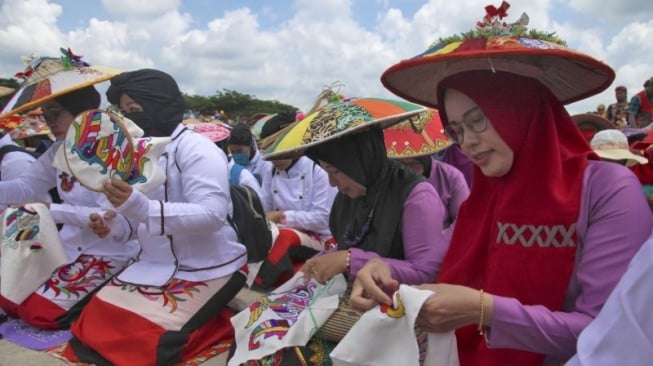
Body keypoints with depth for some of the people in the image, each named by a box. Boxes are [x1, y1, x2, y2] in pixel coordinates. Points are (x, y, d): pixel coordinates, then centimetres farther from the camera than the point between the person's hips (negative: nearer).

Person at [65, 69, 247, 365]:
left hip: (205, 269, -9)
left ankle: (215, 320, 6)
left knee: (141, 339, -19)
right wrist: (114, 227, -3)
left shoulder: (196, 149, -16)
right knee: (95, 321, 0)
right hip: (156, 264, 9)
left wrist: (140, 207, -37)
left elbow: (212, 215, -28)